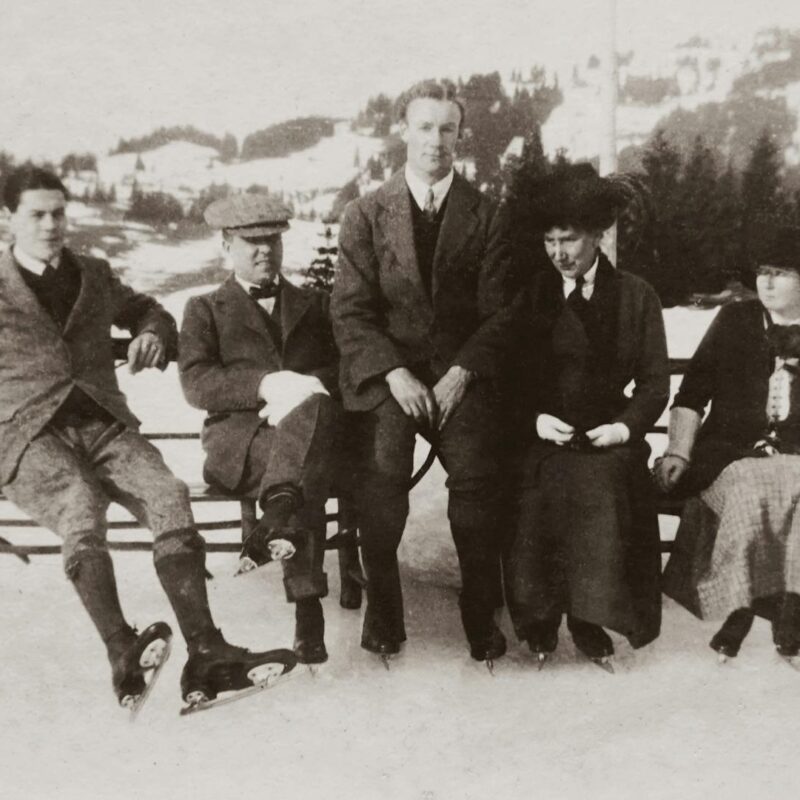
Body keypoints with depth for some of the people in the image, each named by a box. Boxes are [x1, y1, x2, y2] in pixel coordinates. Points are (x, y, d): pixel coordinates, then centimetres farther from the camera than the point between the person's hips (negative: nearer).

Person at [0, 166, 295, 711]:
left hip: (105, 425, 3)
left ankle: (205, 653, -35)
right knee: (80, 509, -36)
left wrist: (151, 334, 13)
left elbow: (147, 310, 37)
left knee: (169, 494, -27)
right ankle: (123, 655, -45)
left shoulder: (95, 275, 22)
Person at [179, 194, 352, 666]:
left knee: (315, 405, -37)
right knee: (305, 480, -35)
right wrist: (267, 385, -16)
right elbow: (196, 382, 1)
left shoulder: (316, 304, 27)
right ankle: (308, 607, -40)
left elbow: (348, 364, 10)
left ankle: (277, 517, -49)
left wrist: (301, 393, -12)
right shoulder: (206, 309, 20)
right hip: (240, 440, -1)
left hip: (319, 433, 1)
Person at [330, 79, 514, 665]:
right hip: (386, 370, 0)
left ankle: (481, 615, -7)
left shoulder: (486, 216, 10)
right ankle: (382, 611, -8)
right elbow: (350, 311, 2)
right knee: (382, 470, -25)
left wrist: (460, 373, -11)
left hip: (460, 370, 0)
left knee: (477, 472, -24)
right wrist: (395, 373, -12)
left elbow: (498, 313, 5)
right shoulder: (365, 215, 9)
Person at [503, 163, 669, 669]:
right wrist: (534, 419, -10)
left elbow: (655, 382, 8)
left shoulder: (636, 296, 9)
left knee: (602, 490, -28)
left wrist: (626, 426, -9)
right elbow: (509, 376, 8)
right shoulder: (530, 294, 10)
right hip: (541, 438, 1)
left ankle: (588, 619, -8)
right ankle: (540, 622, -4)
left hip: (607, 437, 0)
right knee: (540, 492, -25)